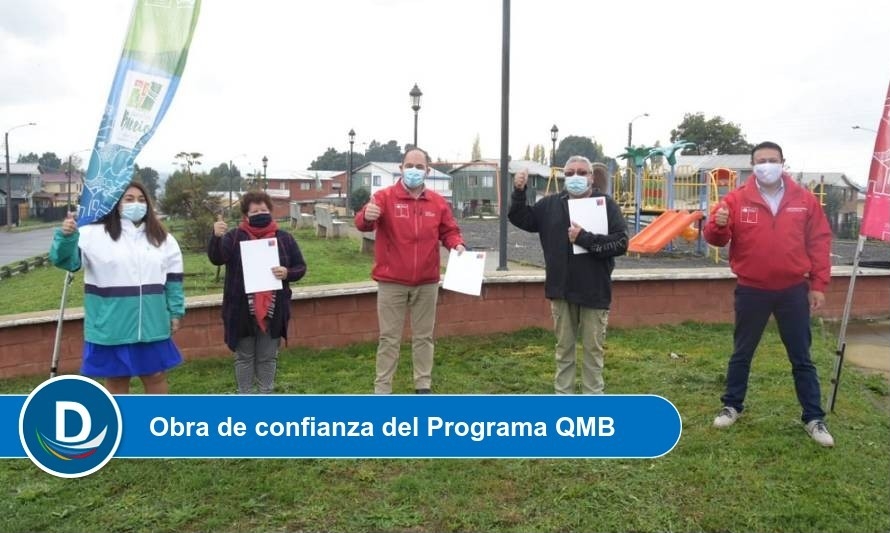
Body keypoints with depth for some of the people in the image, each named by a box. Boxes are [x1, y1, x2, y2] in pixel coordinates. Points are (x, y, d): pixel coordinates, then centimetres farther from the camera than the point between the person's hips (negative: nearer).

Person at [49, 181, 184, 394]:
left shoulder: (161, 238, 7)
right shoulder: (95, 234, -4)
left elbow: (173, 278, 11)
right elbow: (66, 259, -14)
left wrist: (175, 312, 8)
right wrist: (66, 236, -34)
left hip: (151, 324, 3)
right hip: (112, 325, -2)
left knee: (156, 375, 13)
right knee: (116, 379, 10)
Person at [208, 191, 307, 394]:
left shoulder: (284, 238, 3)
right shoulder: (234, 237, -3)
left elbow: (301, 267, 7)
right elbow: (216, 258, -20)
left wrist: (287, 273, -14)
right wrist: (216, 237, -38)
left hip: (273, 311, 2)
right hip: (242, 311, -1)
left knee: (268, 357, 13)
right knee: (244, 357, 12)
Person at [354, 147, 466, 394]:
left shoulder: (437, 201, 6)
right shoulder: (385, 196, -6)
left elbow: (449, 231, 12)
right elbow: (361, 223, -20)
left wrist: (457, 244, -11)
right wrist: (367, 216, -44)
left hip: (427, 282, 3)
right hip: (391, 282, -3)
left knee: (423, 336, 13)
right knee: (389, 338, 4)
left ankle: (423, 385, 26)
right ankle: (382, 389, 12)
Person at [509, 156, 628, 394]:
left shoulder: (607, 204, -6)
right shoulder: (551, 204, 5)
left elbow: (621, 243, -14)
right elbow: (521, 219, 10)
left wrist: (584, 238, -21)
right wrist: (519, 192, -6)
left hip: (594, 291, -3)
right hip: (561, 290, 3)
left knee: (593, 348, 10)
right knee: (564, 347, 14)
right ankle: (562, 395, 26)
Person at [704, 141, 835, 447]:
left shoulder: (804, 200, 1)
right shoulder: (736, 200, -4)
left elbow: (819, 242, 4)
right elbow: (716, 238, -4)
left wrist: (818, 285, -1)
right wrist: (718, 226, -29)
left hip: (793, 291, 1)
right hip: (751, 291, -1)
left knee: (801, 358, 9)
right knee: (742, 353, 12)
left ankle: (814, 418, 21)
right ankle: (732, 406, 27)